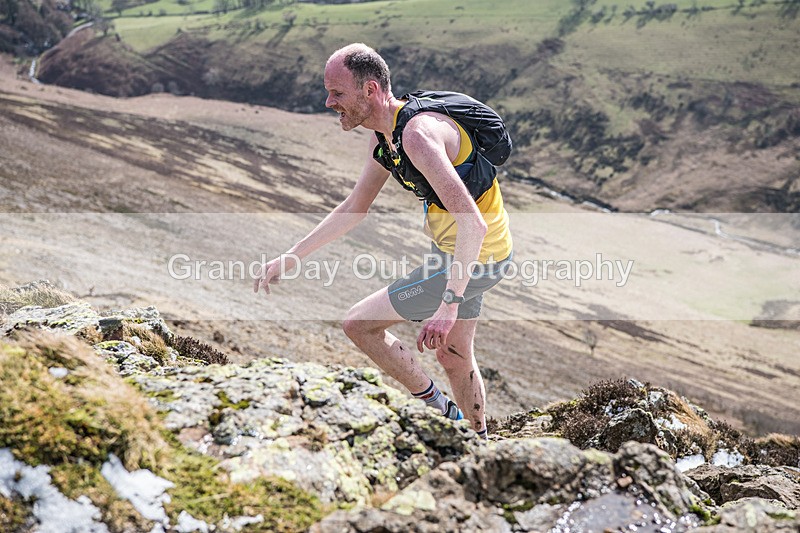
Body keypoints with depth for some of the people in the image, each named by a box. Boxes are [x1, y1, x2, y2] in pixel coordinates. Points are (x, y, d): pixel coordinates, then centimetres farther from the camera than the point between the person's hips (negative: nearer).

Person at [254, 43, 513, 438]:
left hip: (471, 257, -10)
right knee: (453, 357, 24)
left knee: (359, 325, -3)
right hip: (459, 254, 10)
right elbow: (353, 209, 16)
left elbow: (473, 224, -34)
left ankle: (436, 407, 12)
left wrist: (448, 306, -36)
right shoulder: (383, 136, 4)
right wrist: (289, 258, 15)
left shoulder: (417, 134, -28)